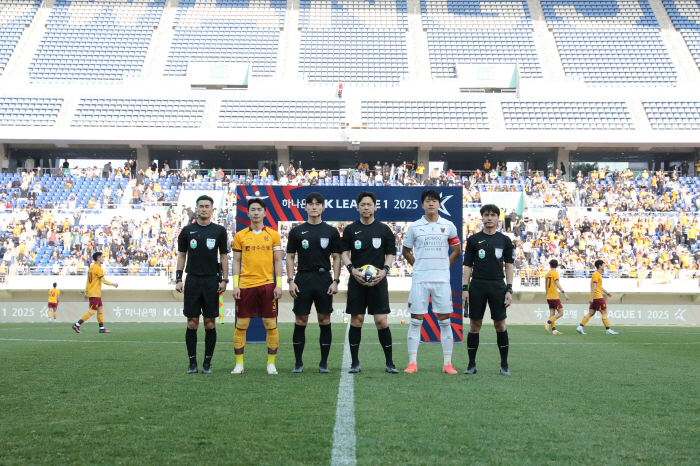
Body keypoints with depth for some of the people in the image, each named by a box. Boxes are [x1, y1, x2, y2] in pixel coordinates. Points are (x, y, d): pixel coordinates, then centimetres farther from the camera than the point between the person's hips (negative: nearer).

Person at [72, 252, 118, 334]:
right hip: (95, 294, -10)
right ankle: (77, 325, -9)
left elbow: (87, 281, 16)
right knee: (92, 311, -8)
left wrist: (86, 292, 19)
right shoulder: (98, 268, -14)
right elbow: (104, 281, -14)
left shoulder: (91, 267, 13)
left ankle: (102, 328, 12)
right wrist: (113, 284, 1)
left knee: (100, 310, 11)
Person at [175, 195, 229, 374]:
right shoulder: (187, 230, 7)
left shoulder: (219, 231, 5)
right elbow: (181, 256, 10)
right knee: (192, 323, 1)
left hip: (212, 282, -1)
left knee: (210, 323, 2)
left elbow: (224, 256, 6)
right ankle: (192, 363, 9)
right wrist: (178, 280, 1)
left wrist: (224, 280, -2)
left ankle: (207, 363, 10)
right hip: (192, 281, 1)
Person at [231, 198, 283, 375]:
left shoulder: (273, 235, 6)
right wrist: (235, 285, -1)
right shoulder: (240, 236, 6)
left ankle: (271, 363, 11)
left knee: (271, 325, 1)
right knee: (241, 325, 2)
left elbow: (278, 261, 6)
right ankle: (239, 363, 12)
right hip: (245, 285, 0)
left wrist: (279, 285, -3)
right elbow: (236, 262, 8)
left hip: (267, 284, 0)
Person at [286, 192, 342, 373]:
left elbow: (337, 257, 6)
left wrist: (335, 280, -3)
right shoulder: (296, 231, 6)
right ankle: (298, 363, 11)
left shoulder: (331, 231, 6)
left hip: (324, 279, 0)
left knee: (325, 320, 2)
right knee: (300, 321, 2)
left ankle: (324, 363, 12)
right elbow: (290, 256, 7)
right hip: (302, 279, 0)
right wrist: (290, 280, -2)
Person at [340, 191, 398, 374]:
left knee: (381, 321, -4)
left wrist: (384, 270, -10)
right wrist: (352, 269, -11)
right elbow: (344, 253, 6)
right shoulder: (350, 229, 7)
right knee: (356, 320, 2)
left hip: (378, 280, -1)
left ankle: (390, 363, 7)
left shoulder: (384, 229, 7)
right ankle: (355, 362, 11)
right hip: (356, 280, 1)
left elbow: (390, 253, 8)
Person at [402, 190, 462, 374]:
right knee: (416, 321, 0)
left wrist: (445, 267, 9)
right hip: (419, 280, 0)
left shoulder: (448, 226, 5)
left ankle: (448, 363, 9)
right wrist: (418, 266, 8)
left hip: (442, 280, 0)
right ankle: (412, 362, 6)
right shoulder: (414, 226, 4)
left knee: (445, 321, 2)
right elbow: (406, 250, 16)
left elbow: (457, 251, 15)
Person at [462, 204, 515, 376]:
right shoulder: (473, 239, 7)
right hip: (477, 286, 0)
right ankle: (472, 364, 12)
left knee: (500, 325, 1)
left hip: (498, 286, 0)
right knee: (474, 325, 2)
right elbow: (468, 265, 7)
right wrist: (465, 288, -1)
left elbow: (509, 265, 7)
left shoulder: (505, 240, 7)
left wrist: (509, 290, -1)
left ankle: (504, 365, 12)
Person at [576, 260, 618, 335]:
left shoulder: (599, 274, 20)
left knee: (591, 313, 5)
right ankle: (608, 330, 3)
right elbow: (594, 286, -19)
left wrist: (606, 292, 36)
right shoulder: (596, 274, -12)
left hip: (595, 298, 10)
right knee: (604, 312, -2)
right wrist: (591, 298, -24)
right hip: (598, 297, -10)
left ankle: (580, 327, -1)